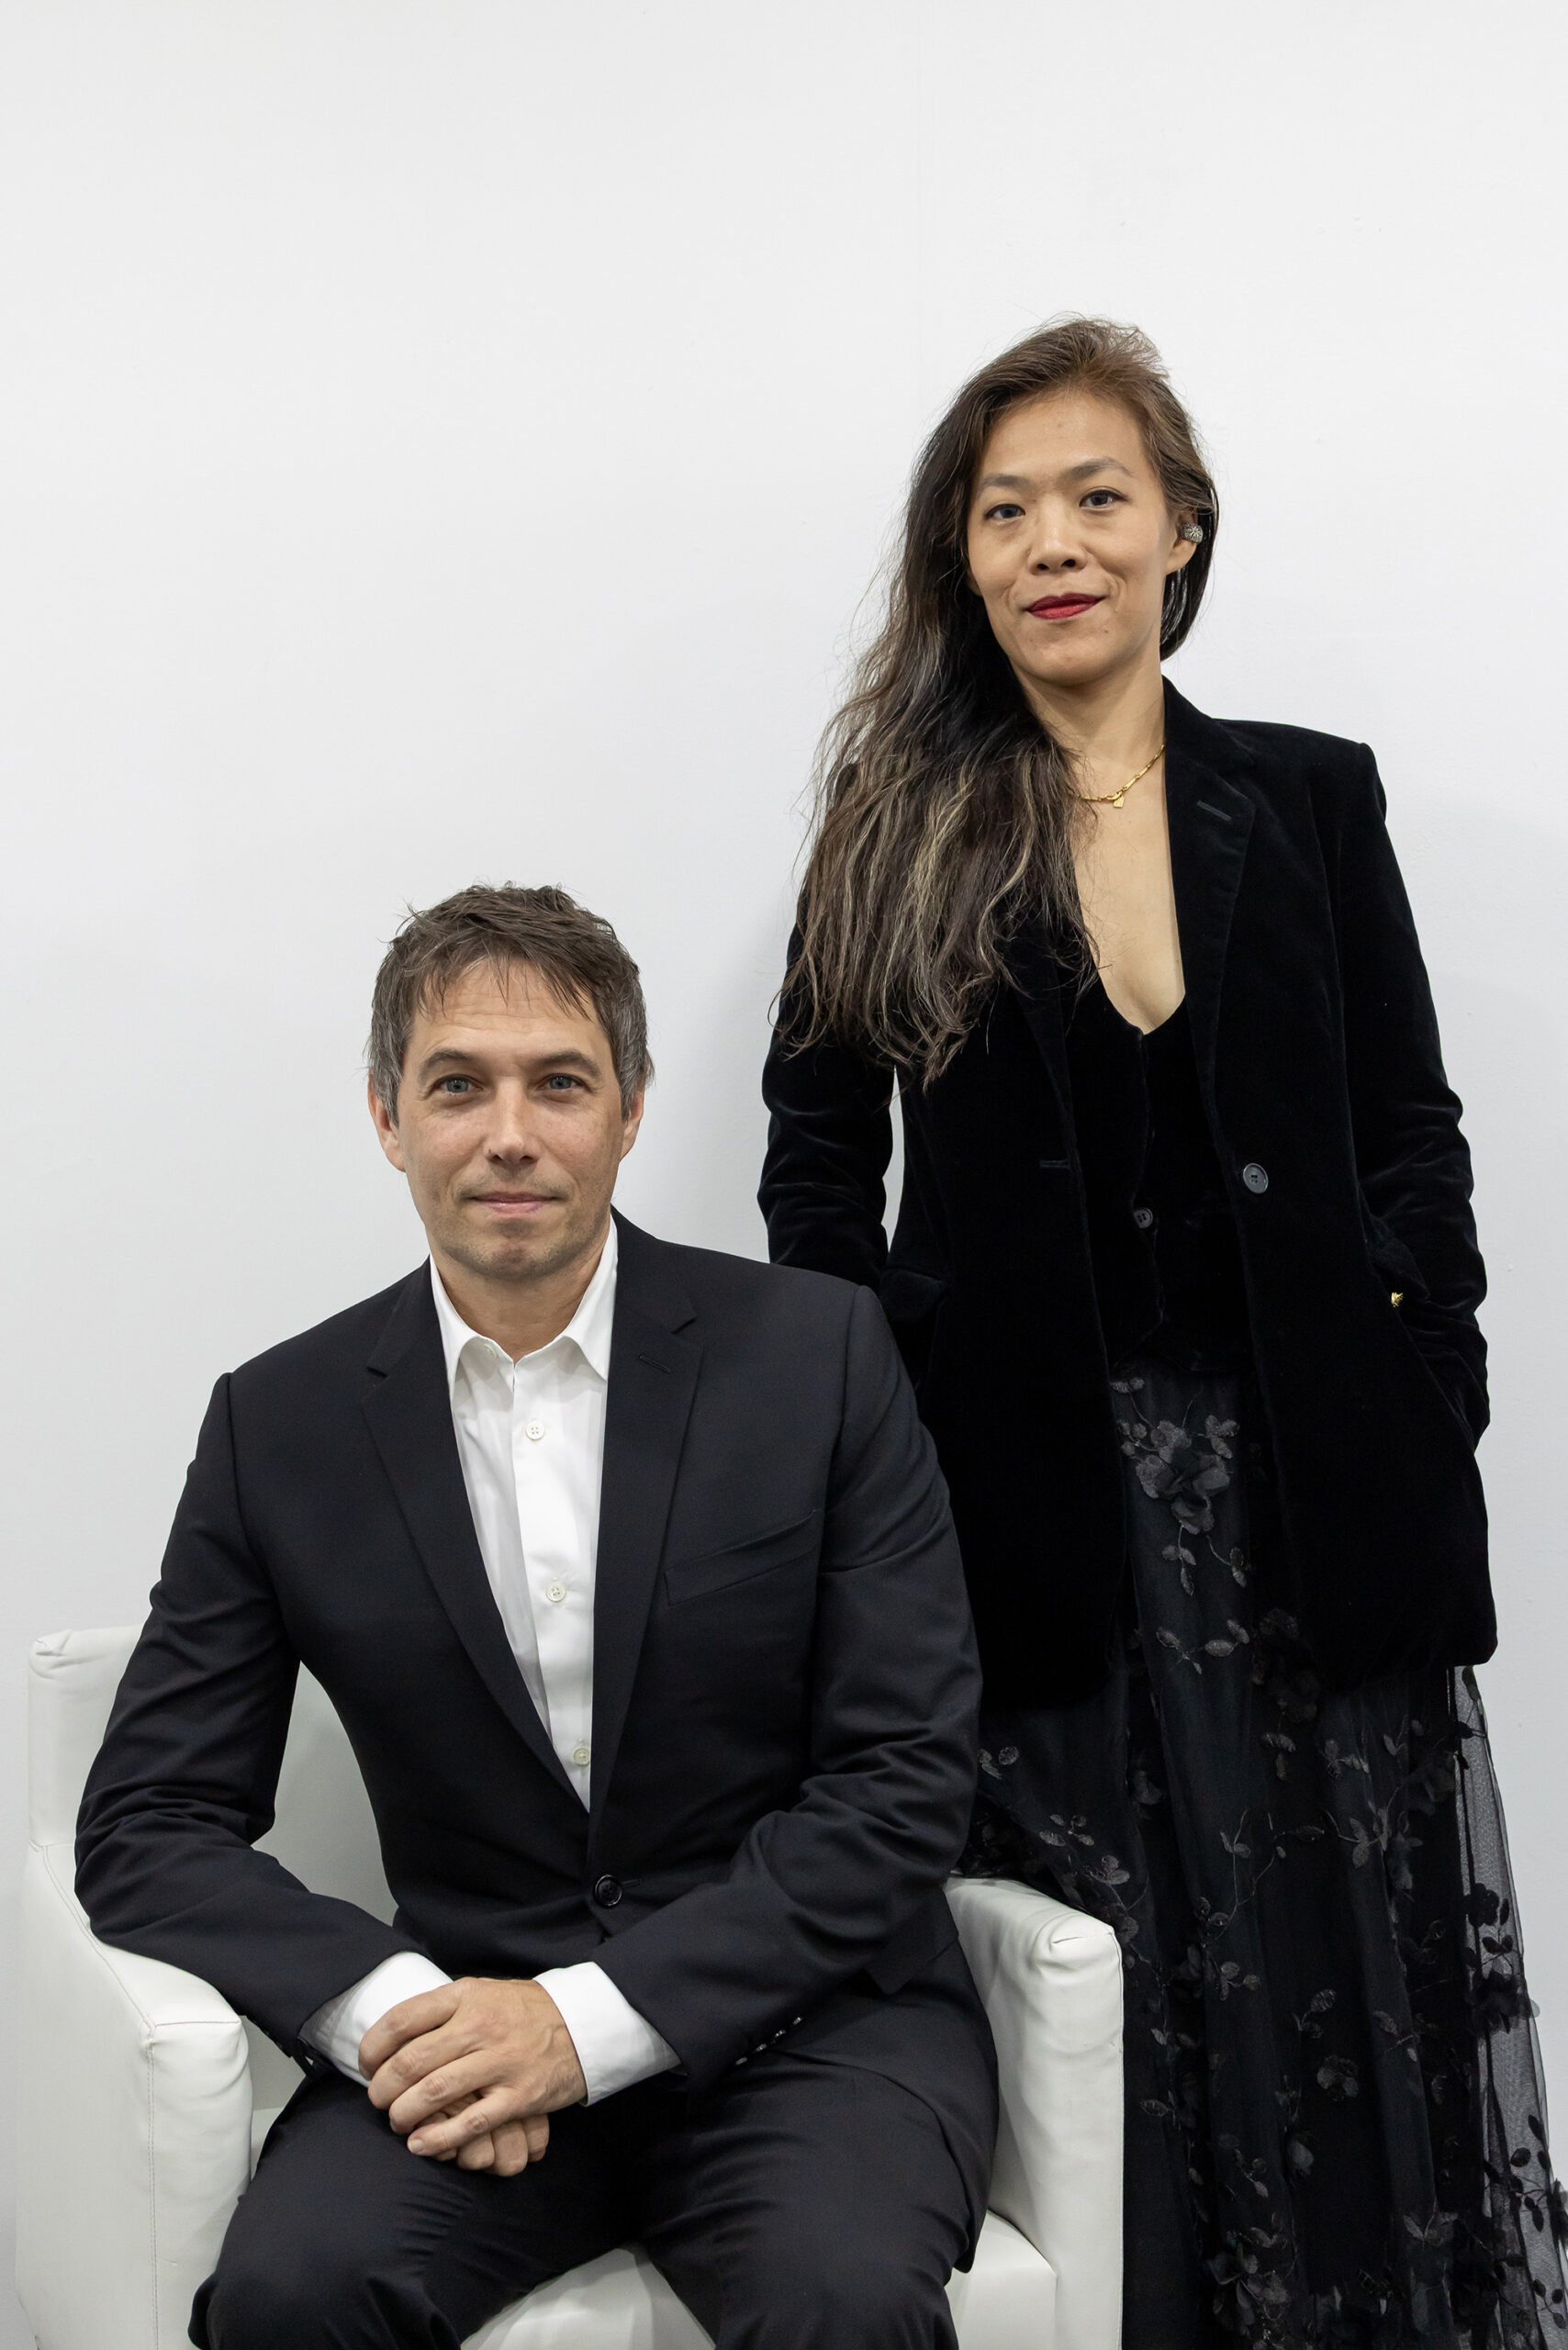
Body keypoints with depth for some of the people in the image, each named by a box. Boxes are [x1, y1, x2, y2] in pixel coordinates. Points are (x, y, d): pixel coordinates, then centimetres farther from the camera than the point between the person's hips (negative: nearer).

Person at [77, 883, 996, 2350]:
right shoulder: (281, 1423, 2)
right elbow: (146, 1826, 3)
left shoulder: (816, 1352, -3)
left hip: (801, 2013, -1)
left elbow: (907, 1775, -7)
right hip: (473, 2021, 1)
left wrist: (591, 2016, -16)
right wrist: (390, 2009, -16)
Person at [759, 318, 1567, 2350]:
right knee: (1096, 2001, 6)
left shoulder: (1310, 804, 7)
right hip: (1033, 1490, -1)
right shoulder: (895, 829, 5)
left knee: (1342, 1977, 6)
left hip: (1305, 1494, 1)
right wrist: (880, 1409, -5)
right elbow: (818, 1164, 6)